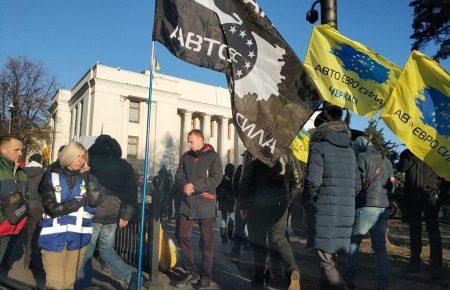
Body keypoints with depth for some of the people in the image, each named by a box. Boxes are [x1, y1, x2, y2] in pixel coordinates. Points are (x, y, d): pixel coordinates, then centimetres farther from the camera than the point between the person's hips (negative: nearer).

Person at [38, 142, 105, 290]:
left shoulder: (86, 178, 8)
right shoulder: (52, 177, 0)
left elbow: (95, 200, -7)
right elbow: (52, 208, -11)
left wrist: (87, 175, -5)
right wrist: (79, 201, -11)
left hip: (77, 238, 2)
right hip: (54, 237, -2)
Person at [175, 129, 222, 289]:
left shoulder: (213, 156, -2)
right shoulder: (186, 157, 14)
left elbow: (216, 179, -11)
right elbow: (178, 176, 9)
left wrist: (194, 186, -18)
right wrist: (184, 185, -14)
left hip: (205, 203, -5)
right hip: (186, 202, 5)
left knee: (207, 240, 1)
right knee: (182, 235, 5)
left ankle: (205, 276, 14)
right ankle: (191, 272, 19)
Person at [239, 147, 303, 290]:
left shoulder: (252, 152, -5)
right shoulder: (286, 152, 3)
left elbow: (244, 181, -8)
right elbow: (297, 179, 3)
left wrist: (243, 206, 0)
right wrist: (288, 201, 10)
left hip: (258, 202, -2)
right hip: (280, 203, 3)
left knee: (258, 239, 11)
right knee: (278, 238, 14)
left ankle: (259, 276, 16)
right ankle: (293, 270, -4)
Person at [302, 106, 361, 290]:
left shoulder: (319, 147, -8)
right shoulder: (349, 150, 13)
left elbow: (312, 181, -17)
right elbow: (357, 186, 13)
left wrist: (307, 202, -1)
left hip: (324, 212, -7)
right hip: (346, 213, 7)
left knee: (327, 263, -1)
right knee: (330, 258, 19)